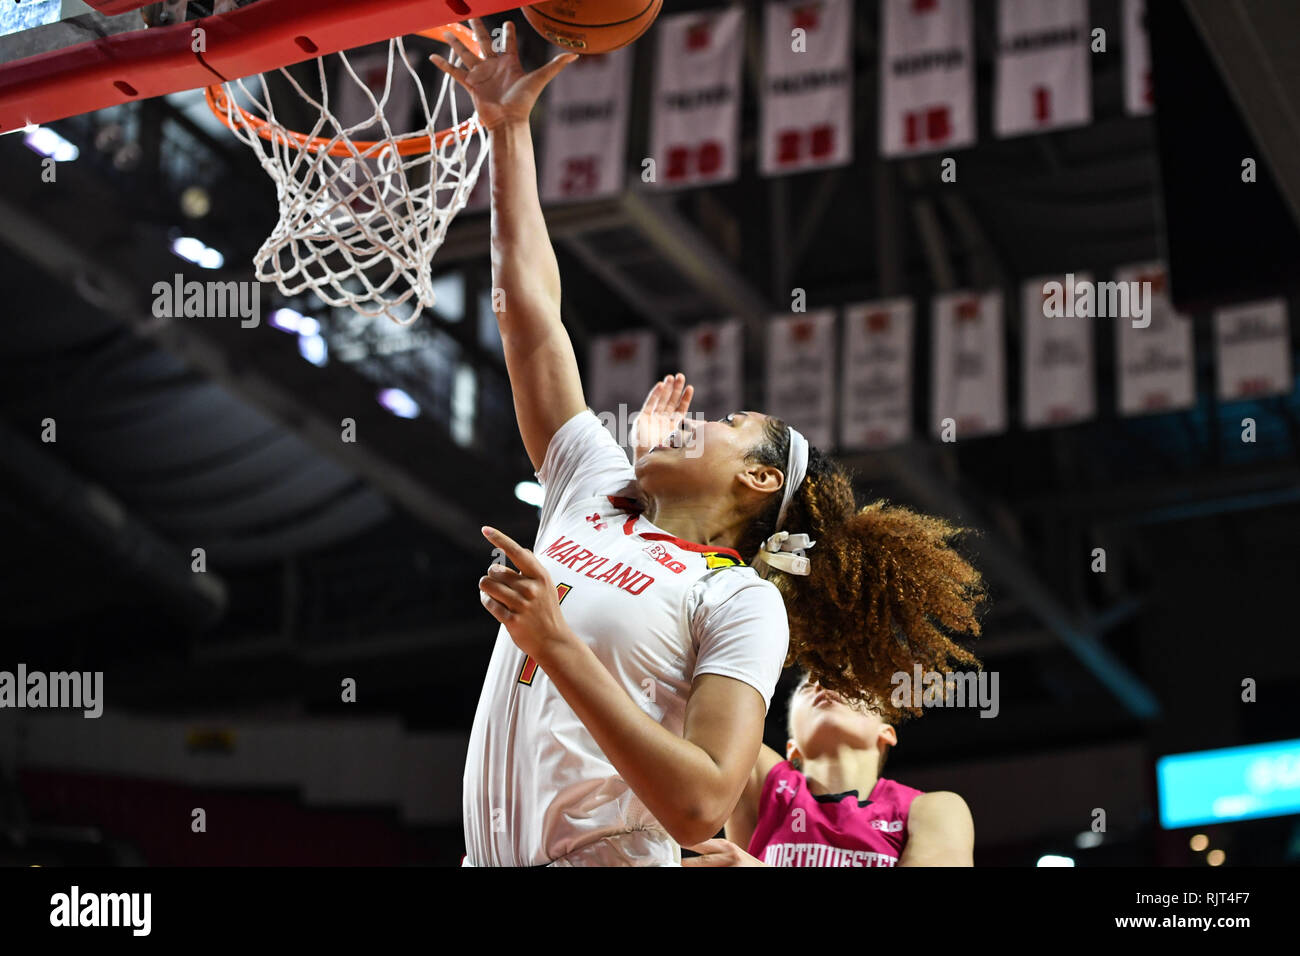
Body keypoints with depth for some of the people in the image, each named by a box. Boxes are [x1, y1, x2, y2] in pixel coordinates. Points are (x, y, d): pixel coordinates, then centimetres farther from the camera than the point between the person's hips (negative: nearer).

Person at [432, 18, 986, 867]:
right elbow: (531, 308, 17)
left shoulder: (742, 603, -3)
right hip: (490, 856, 6)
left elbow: (700, 805, -17)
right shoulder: (592, 489, 15)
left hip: (612, 856, -6)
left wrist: (555, 643, -18)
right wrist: (509, 128, 16)